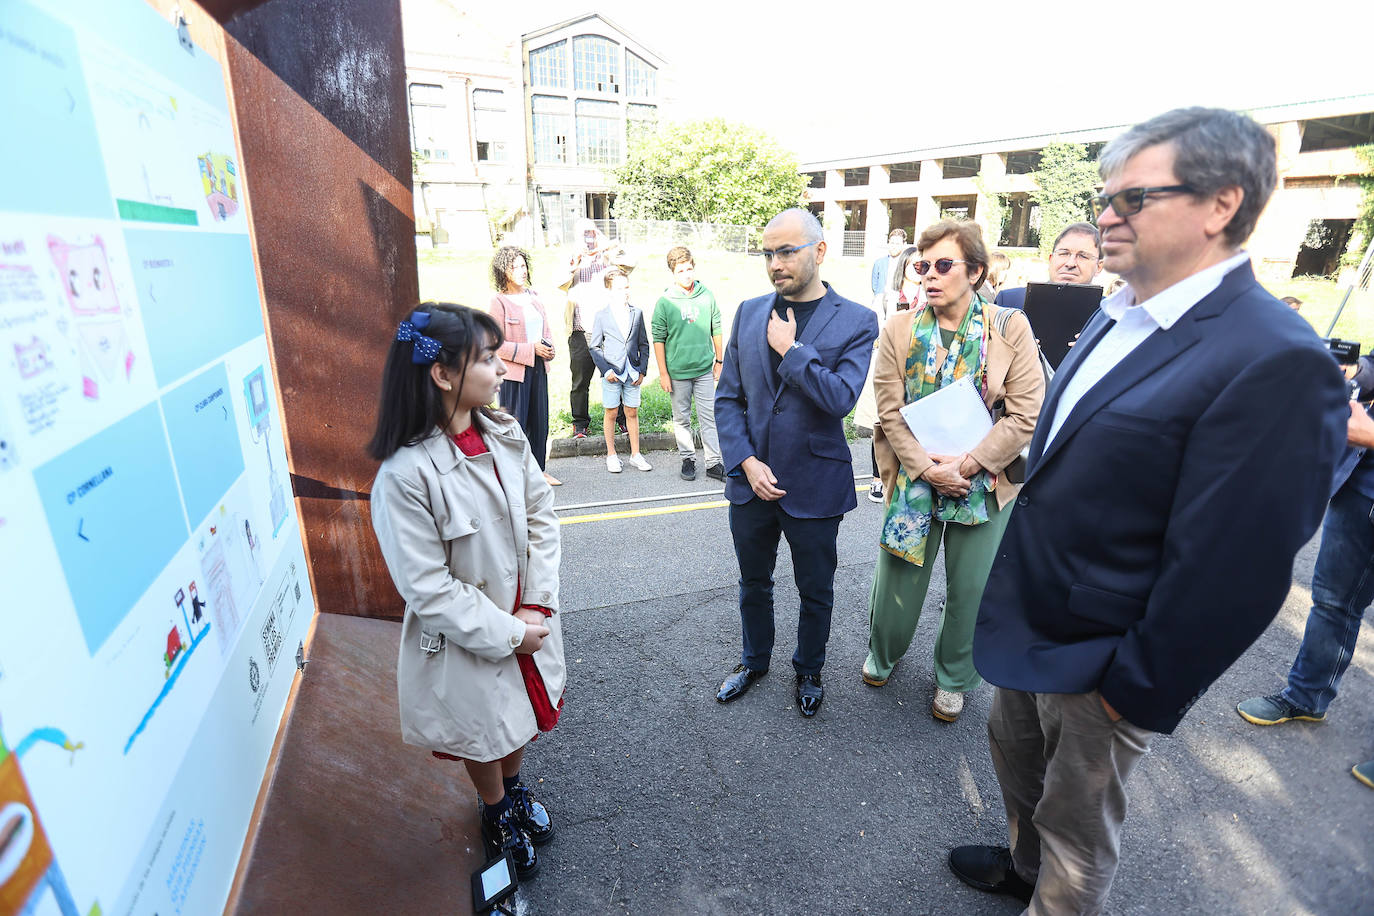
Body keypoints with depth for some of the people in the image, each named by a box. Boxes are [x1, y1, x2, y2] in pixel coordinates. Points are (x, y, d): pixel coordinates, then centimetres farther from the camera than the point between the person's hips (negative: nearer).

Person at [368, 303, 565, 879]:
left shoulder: (504, 433, -9)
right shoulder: (405, 475, -27)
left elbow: (540, 516, -3)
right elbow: (428, 589, -23)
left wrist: (536, 607, -10)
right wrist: (508, 633, -16)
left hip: (527, 619, 5)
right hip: (468, 639, -5)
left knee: (521, 715, 27)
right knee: (485, 734, 22)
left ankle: (514, 786, 59)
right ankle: (496, 813, 53)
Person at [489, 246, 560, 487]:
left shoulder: (533, 296, 11)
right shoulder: (499, 302, -9)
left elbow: (546, 329, 20)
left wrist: (549, 346, -2)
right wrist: (531, 349, -17)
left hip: (538, 368, 7)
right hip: (513, 371, -6)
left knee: (540, 421, 12)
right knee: (516, 423, 0)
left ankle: (539, 469, 25)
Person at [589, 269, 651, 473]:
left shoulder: (637, 314, 6)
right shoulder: (601, 316, -1)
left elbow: (644, 345, 10)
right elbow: (595, 347, 1)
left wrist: (642, 370, 2)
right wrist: (606, 370, -9)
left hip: (633, 373, 2)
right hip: (612, 374, -2)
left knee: (632, 413, 8)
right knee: (611, 413, 5)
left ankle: (635, 455, 18)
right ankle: (611, 455, 17)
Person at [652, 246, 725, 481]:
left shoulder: (707, 296, 2)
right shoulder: (665, 302, -5)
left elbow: (716, 330, 11)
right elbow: (658, 339, -3)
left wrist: (720, 360, 12)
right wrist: (663, 373, -5)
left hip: (704, 369, 1)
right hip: (677, 371, -1)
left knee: (709, 417, 4)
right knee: (681, 418, 9)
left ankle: (714, 463, 11)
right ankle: (688, 459, 23)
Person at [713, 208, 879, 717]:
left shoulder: (856, 322, -8)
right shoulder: (749, 312, 3)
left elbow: (841, 399, -21)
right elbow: (728, 398, 1)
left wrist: (790, 349, -18)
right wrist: (746, 462, -10)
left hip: (814, 484, -3)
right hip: (751, 480, 3)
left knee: (815, 592, 16)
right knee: (754, 584, 21)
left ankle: (808, 670, 42)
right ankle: (754, 661, 46)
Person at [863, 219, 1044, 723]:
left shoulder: (1011, 328, -6)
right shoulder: (899, 329, -2)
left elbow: (1025, 416, -10)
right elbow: (890, 411, -6)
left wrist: (966, 465, -16)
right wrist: (927, 467, -15)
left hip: (984, 484, 0)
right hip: (913, 479, 1)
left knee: (971, 592, 13)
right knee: (898, 582, 13)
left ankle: (953, 679, 39)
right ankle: (883, 654, 43)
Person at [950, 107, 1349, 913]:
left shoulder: (1277, 362, -24)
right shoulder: (1115, 318, 3)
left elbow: (1228, 570, -23)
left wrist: (1138, 692, -15)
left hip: (1100, 665, -8)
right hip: (1028, 629, 8)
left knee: (1077, 833, 19)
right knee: (1016, 758, 30)